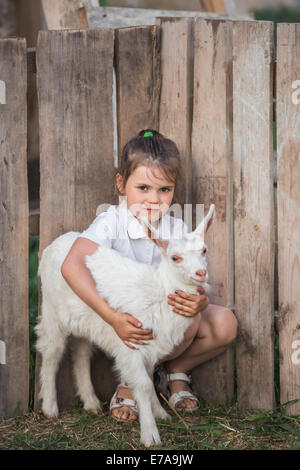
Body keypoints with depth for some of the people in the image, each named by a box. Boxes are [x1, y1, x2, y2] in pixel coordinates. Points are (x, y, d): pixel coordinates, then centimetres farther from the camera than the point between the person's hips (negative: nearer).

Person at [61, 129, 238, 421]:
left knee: (224, 323, -17)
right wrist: (113, 317, -43)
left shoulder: (177, 230, -3)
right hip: (128, 319, -5)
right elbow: (71, 266, -34)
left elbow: (196, 285, -10)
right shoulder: (111, 223, -17)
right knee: (186, 325, -30)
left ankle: (176, 370, 8)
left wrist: (200, 301, -39)